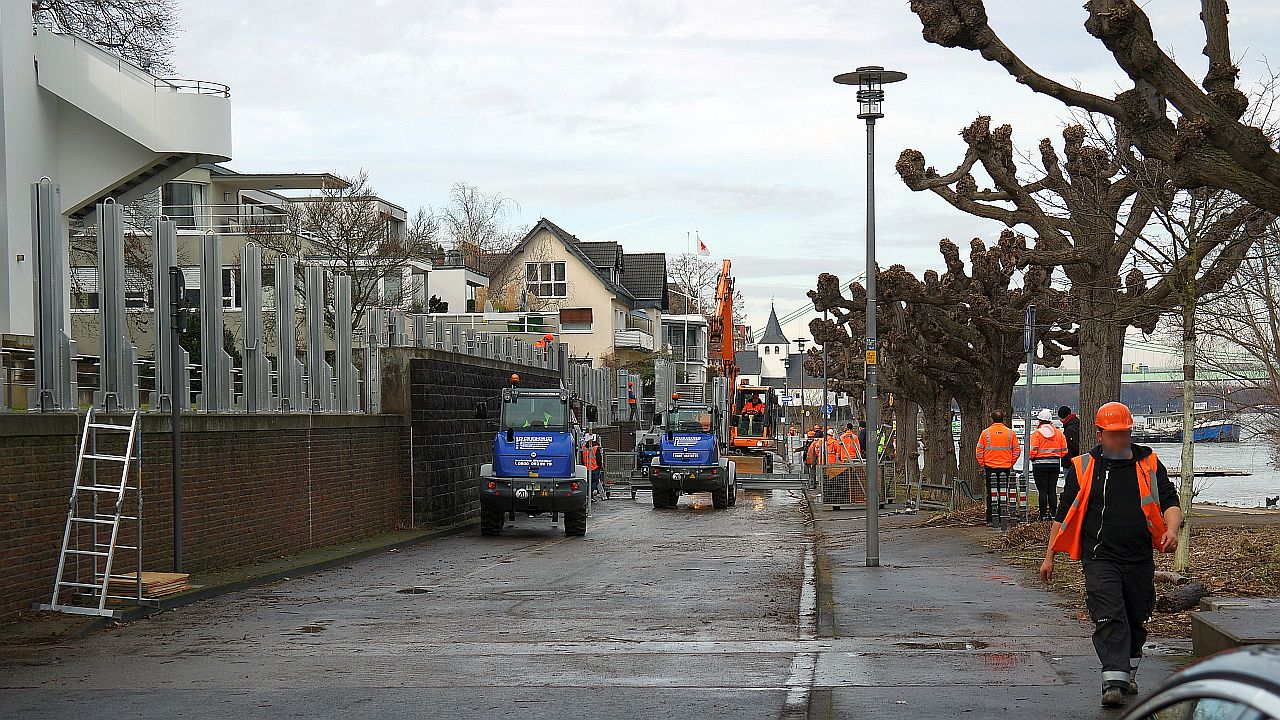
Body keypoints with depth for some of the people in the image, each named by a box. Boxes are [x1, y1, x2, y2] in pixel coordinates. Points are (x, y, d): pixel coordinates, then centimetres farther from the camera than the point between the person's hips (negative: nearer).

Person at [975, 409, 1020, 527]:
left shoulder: (986, 432, -3)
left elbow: (979, 451, -1)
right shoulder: (1010, 433, 1)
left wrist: (982, 464, 9)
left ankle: (991, 519, 1)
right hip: (1005, 468, 1)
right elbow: (1017, 451, 3)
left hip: (990, 467, -1)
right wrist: (1011, 463, 13)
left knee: (991, 494, 3)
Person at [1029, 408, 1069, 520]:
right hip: (1055, 464, 4)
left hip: (1040, 465, -4)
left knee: (1042, 490, 0)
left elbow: (1032, 451, -15)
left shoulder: (1037, 434, -10)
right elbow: (1064, 451, 6)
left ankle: (1043, 514, 1)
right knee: (1052, 490, 9)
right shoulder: (1059, 433, 5)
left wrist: (1032, 458, 6)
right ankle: (1053, 513, 8)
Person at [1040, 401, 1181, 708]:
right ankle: (1113, 682, -21)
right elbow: (1064, 512, 9)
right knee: (1109, 619, -16)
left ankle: (1129, 674, 33)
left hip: (1139, 559, 3)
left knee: (1136, 621, 13)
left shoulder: (1149, 465, 8)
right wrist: (1049, 555, 9)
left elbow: (1170, 501, 4)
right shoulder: (1083, 468, 4)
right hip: (1100, 559, -3)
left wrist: (1171, 528, -19)